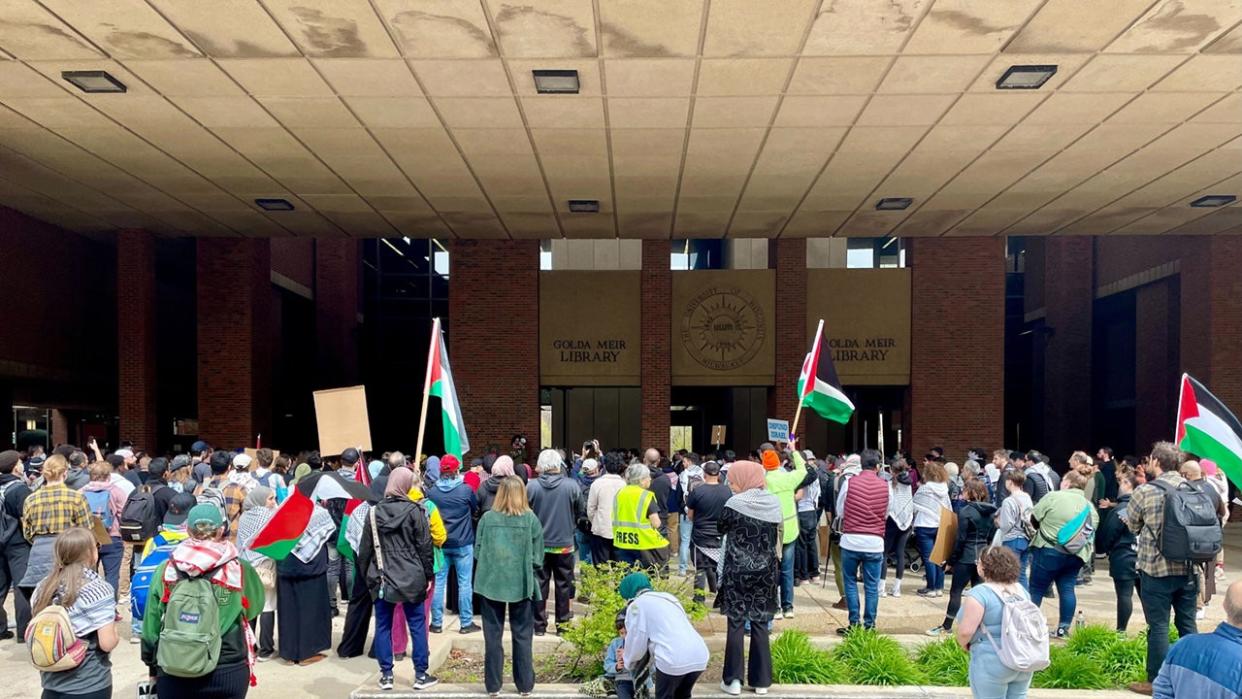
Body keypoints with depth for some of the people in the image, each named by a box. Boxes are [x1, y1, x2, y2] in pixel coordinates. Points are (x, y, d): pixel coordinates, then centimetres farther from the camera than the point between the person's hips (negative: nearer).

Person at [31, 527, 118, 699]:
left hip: (52, 685, 5)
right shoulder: (98, 590, -16)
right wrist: (116, 634, 2)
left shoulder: (43, 587, 0)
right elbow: (107, 643, -19)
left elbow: (36, 636, 8)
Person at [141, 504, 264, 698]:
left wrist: (152, 662, 16)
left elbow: (151, 624, 1)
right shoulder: (240, 570, -8)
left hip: (173, 673, 1)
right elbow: (254, 608, 8)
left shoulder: (165, 570, -5)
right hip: (227, 672, -1)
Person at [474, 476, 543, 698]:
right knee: (523, 636, 11)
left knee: (493, 635, 10)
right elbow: (537, 557, -5)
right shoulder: (531, 519, -8)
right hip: (521, 583, -1)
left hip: (492, 582, 1)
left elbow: (478, 551, 1)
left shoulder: (487, 518, -6)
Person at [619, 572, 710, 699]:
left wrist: (629, 662, 26)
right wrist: (651, 657, 43)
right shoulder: (668, 597, 28)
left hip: (673, 660, -6)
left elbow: (636, 641, 7)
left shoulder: (637, 604, 7)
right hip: (700, 656, 6)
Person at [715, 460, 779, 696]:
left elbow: (721, 528, 4)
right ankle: (761, 679, 14)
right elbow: (778, 536, 11)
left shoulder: (734, 503, -12)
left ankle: (733, 680, 5)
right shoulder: (774, 503, 1)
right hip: (766, 571, 4)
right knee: (760, 624, 9)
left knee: (736, 624, 3)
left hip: (737, 571, -4)